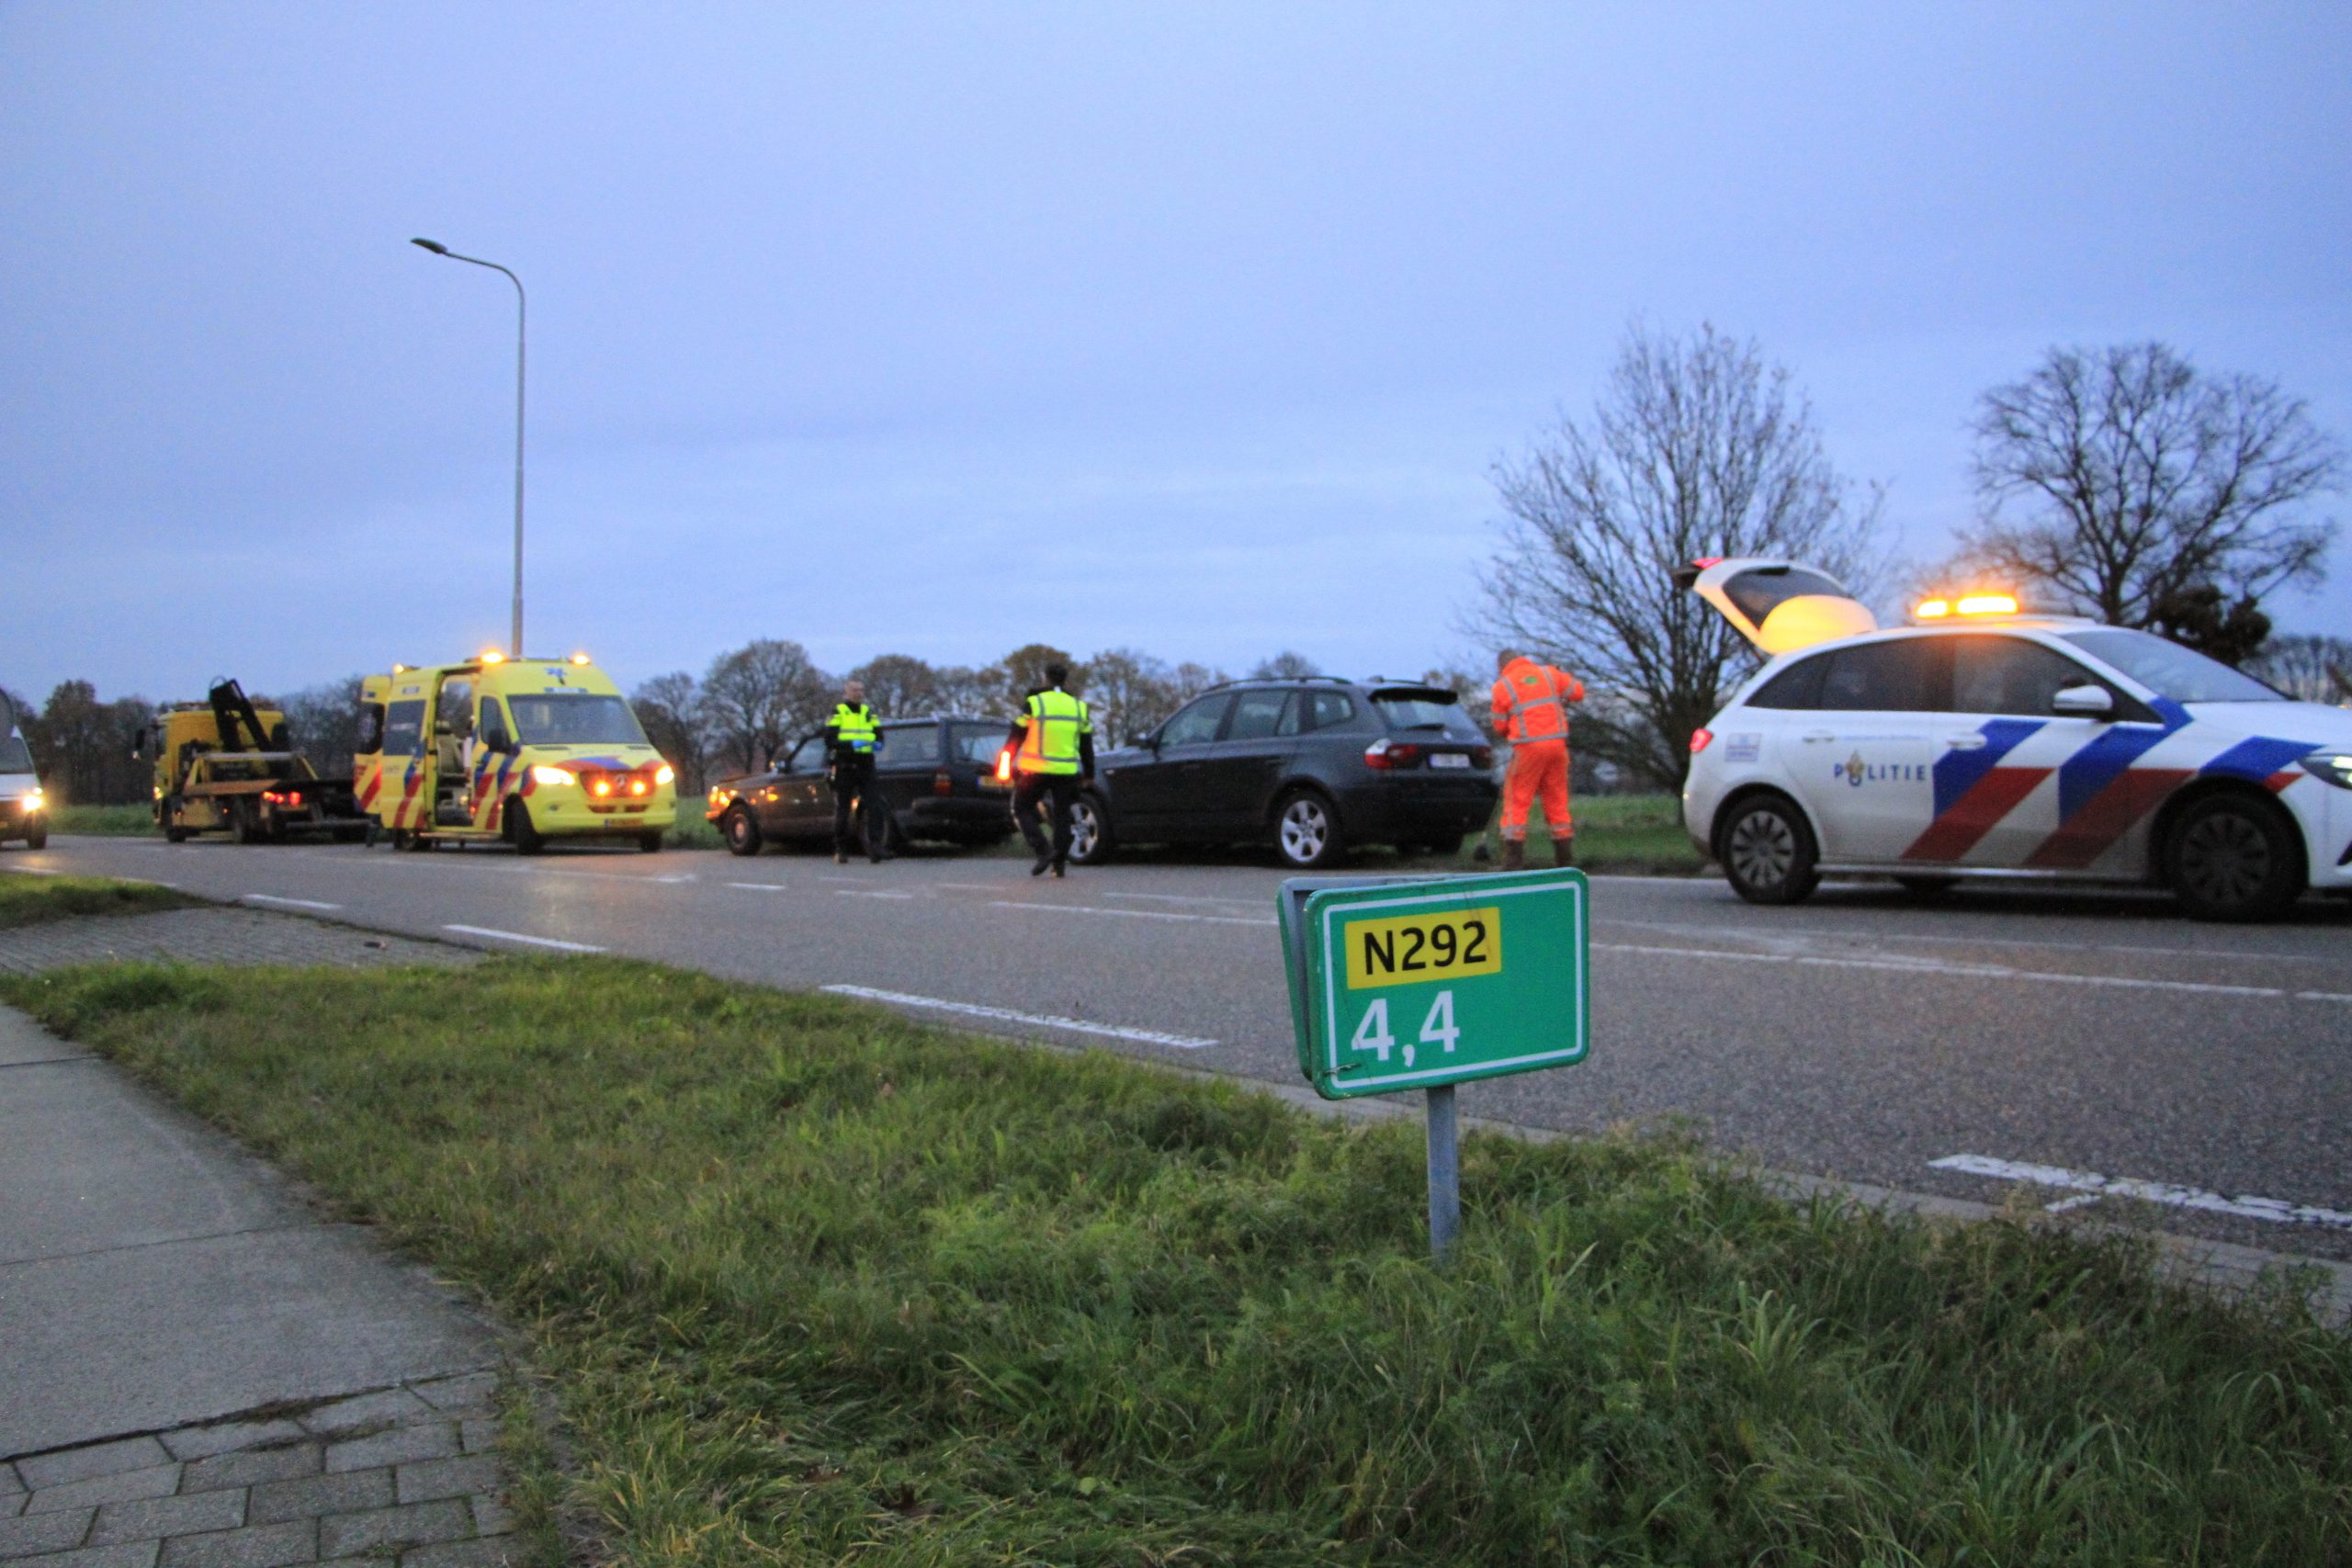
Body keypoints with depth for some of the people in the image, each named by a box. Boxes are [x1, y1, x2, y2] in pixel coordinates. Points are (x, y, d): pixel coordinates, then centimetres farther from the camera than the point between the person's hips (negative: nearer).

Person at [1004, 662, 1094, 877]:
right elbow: (1086, 746, 13)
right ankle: (1060, 864, 9)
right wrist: (1088, 774, 19)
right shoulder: (1079, 707, 8)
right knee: (1062, 815, 12)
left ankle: (1043, 850, -7)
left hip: (1036, 770, -3)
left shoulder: (1033, 704, -4)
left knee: (1023, 809, 10)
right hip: (1067, 771, 3)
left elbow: (1015, 737, -3)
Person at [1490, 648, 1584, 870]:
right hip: (1557, 743, 4)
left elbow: (1500, 725, 4)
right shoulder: (1549, 673, 9)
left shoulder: (1502, 686, 1)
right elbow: (1578, 692, 12)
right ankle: (1566, 858, 14)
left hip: (1528, 746, -4)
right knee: (1557, 800, 12)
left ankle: (1514, 861, -4)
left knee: (1517, 801, 2)